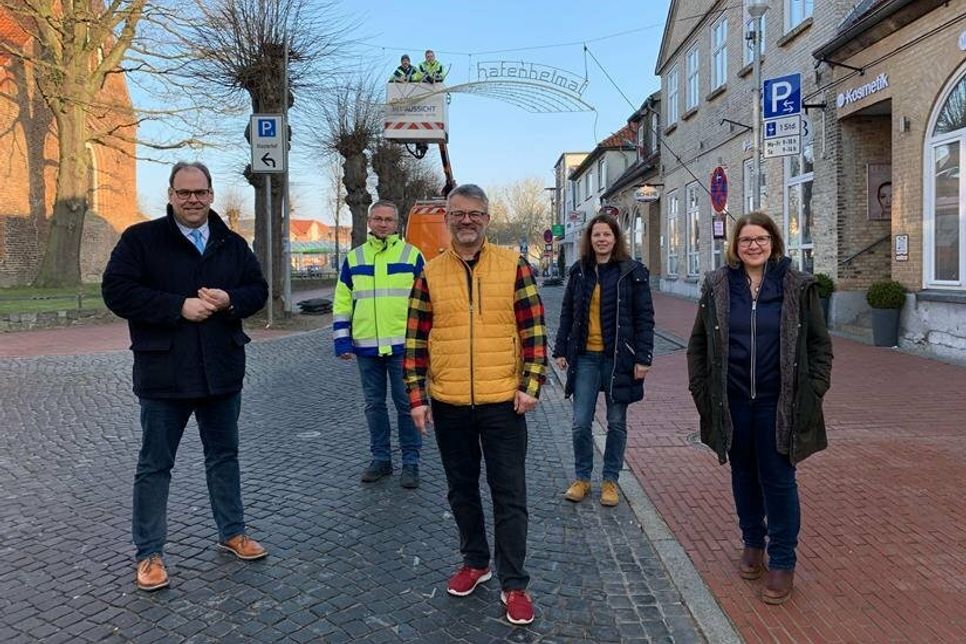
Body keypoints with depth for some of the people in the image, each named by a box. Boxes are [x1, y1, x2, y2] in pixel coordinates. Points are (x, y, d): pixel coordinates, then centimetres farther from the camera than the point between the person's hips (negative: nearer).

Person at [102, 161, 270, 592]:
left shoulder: (232, 245, 9)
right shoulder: (140, 239, -4)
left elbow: (258, 290, 11)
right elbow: (116, 291, -12)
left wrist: (230, 300, -12)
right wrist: (179, 306, -20)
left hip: (221, 371, 4)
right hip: (163, 373, -4)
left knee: (224, 455, 16)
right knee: (155, 464, 6)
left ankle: (232, 533, 32)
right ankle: (149, 553, 20)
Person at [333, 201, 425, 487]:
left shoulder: (412, 255, 2)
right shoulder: (354, 258, 9)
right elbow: (342, 302, 10)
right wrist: (342, 340, 3)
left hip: (402, 345, -3)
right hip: (366, 346, 3)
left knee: (406, 403, 3)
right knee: (374, 404, 11)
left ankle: (411, 461, 14)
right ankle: (380, 458, 24)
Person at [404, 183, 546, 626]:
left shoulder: (513, 266, -1)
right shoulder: (430, 274, 3)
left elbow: (534, 330, -1)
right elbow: (416, 340, 5)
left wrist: (531, 385, -8)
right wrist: (417, 396, 1)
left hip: (503, 402, -2)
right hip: (448, 404, 3)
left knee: (509, 494, 4)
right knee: (461, 489, 17)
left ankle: (513, 584, 17)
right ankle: (475, 561, 37)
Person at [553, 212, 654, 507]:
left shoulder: (632, 272, -3)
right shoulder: (579, 271, 7)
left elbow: (645, 317, -4)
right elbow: (567, 313, 11)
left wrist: (643, 358, -10)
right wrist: (561, 349, 5)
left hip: (618, 358, -2)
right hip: (585, 357, 2)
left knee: (616, 423, 9)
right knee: (580, 423, 2)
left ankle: (610, 480, 23)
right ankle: (582, 478, 20)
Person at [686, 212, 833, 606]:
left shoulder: (798, 286, -3)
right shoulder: (717, 286, 0)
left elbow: (819, 344, 3)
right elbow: (698, 343, 6)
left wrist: (814, 390, -3)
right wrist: (700, 389, 3)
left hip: (778, 402, -2)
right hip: (733, 400, 2)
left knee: (778, 478, 4)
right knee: (743, 474, 15)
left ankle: (782, 562, 18)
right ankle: (753, 544, 35)